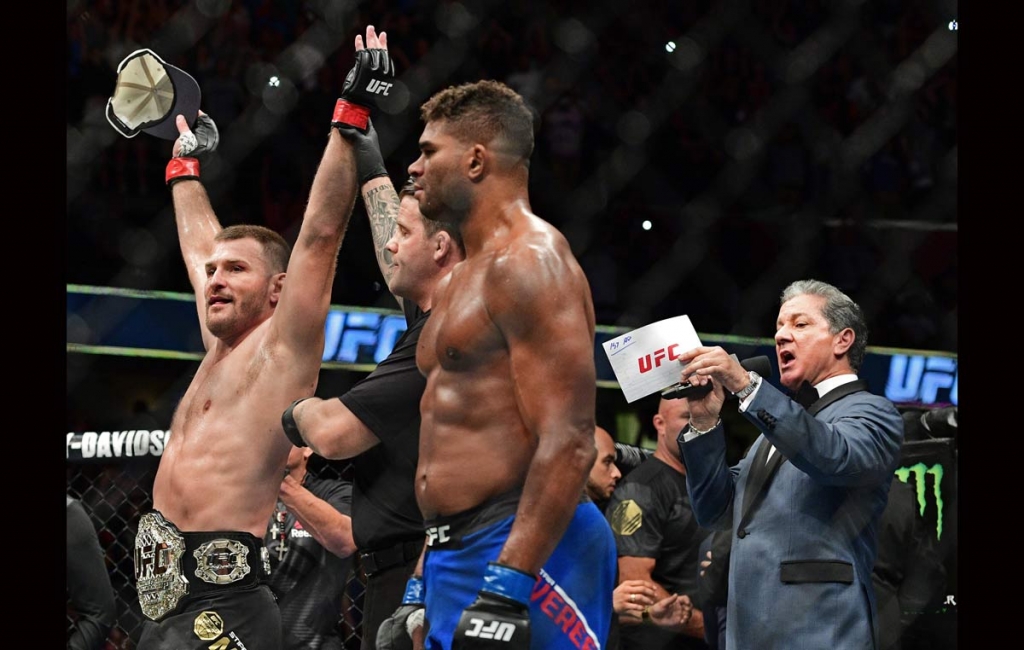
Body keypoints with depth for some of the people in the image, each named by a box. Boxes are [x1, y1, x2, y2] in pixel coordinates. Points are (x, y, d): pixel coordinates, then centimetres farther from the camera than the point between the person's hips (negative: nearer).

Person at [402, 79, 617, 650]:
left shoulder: (530, 263, -10)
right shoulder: (465, 280, 21)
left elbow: (568, 445, -20)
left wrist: (507, 587, -26)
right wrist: (419, 591, 23)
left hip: (527, 555, -10)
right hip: (456, 558, 10)